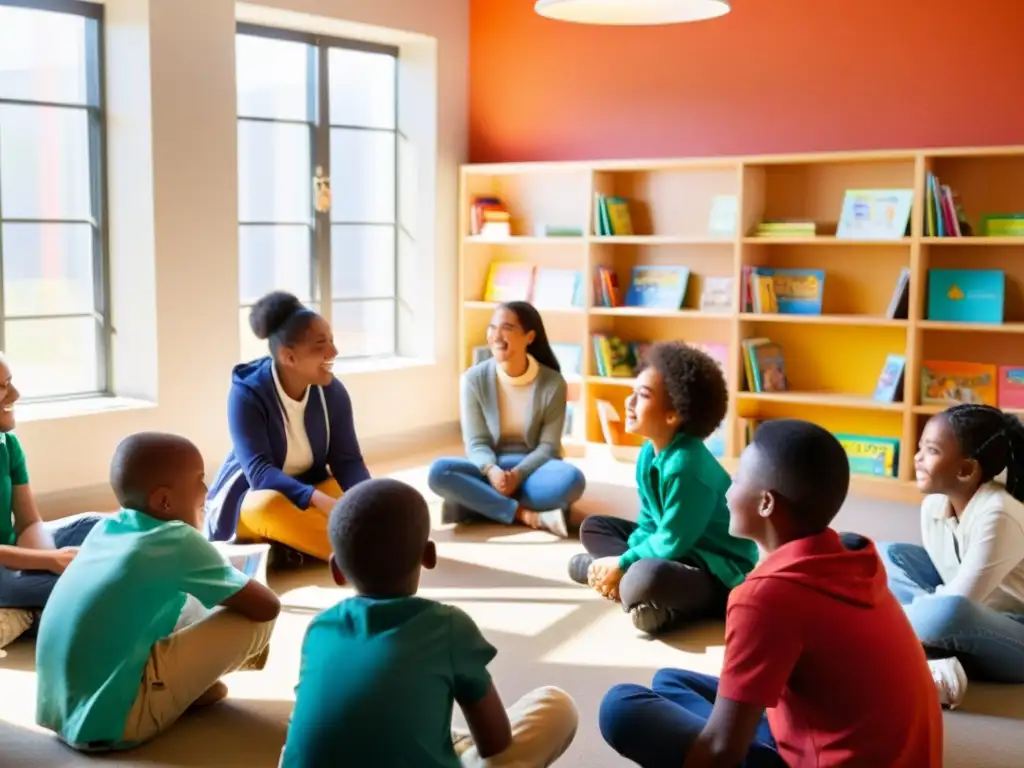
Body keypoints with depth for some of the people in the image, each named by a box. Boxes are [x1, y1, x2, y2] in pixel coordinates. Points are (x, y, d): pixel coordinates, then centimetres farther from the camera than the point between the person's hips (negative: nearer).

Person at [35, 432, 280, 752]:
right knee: (252, 619, -4)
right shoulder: (178, 541, -11)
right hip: (111, 721, -8)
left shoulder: (105, 528, 9)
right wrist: (239, 589, 17)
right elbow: (268, 607, -4)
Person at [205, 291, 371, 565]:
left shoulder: (332, 391, -8)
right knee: (273, 506, -40)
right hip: (248, 497, -4)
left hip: (311, 489, 5)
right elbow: (259, 471, -30)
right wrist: (321, 501, -45)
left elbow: (348, 461, -9)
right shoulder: (247, 394, -21)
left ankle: (293, 548, -23)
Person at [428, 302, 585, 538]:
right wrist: (491, 470, -29)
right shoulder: (474, 378, -5)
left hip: (531, 468, -1)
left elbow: (548, 446, -8)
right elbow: (476, 443, -6)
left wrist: (518, 474, -27)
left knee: (571, 478, -34)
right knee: (439, 471, -31)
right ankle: (528, 516, -33)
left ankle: (484, 505, -28)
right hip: (489, 469, 1)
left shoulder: (553, 383, -7)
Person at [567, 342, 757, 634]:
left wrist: (622, 564, -11)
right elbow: (649, 523, 7)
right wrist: (621, 563, -9)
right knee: (594, 527, 15)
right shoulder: (649, 453, 0)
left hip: (720, 572, -10)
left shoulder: (686, 466, -26)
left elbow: (671, 543, -21)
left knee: (645, 580, -41)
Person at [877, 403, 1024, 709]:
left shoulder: (998, 516, -27)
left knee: (949, 613, -39)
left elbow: (954, 605, -28)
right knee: (884, 557, 0)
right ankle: (934, 662, -19)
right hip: (975, 623, 9)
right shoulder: (933, 504, -6)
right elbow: (939, 575, 3)